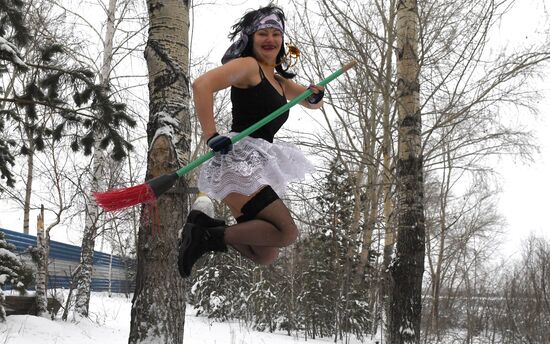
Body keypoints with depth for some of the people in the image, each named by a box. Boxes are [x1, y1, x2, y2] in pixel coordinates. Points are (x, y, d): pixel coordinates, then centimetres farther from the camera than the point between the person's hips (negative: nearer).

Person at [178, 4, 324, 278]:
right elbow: (202, 85, -19)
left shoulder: (279, 80, 22)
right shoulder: (248, 65, -4)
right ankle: (209, 237, -11)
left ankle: (203, 225, 7)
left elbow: (314, 103, 32)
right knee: (287, 232, -18)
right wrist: (211, 136, -25)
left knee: (266, 256, 8)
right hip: (238, 160, -9)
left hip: (256, 165, 9)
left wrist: (316, 96, 8)